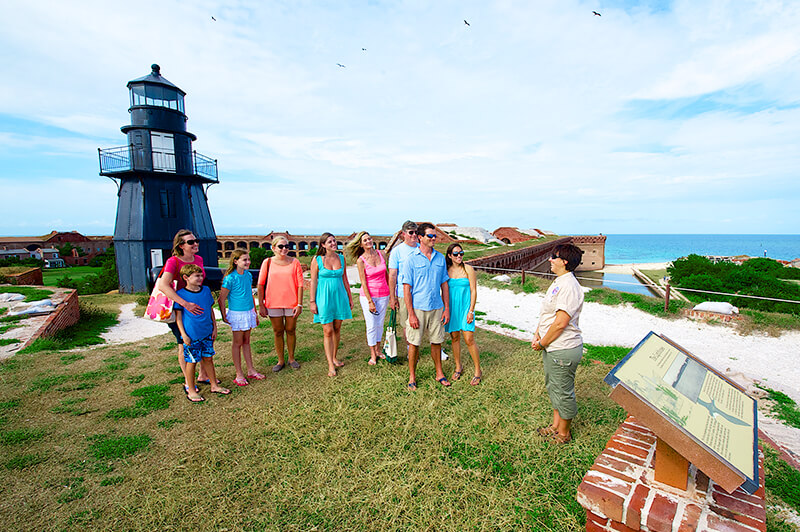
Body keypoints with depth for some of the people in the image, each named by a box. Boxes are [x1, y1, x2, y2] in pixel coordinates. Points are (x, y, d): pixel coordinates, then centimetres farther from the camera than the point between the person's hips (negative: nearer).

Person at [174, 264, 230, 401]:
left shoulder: (206, 291, 5)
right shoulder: (181, 295, -9)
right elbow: (178, 316, -7)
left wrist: (214, 327, 11)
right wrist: (183, 335, -11)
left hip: (207, 333, 5)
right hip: (191, 335, -4)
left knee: (208, 359, 14)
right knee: (191, 362, 5)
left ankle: (214, 385, 25)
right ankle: (191, 390, 20)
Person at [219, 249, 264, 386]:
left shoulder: (248, 275, 5)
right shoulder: (230, 278, -15)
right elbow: (222, 299, -10)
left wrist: (255, 313, 17)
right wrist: (224, 316, -8)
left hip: (249, 312, 6)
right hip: (237, 313, -6)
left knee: (246, 341, 15)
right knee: (238, 343, 4)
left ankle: (251, 370, 22)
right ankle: (239, 374, 14)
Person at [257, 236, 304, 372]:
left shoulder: (294, 262, -1)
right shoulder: (268, 263, -1)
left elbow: (300, 284, -2)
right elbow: (260, 284, 1)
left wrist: (299, 304, -7)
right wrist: (261, 305, -3)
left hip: (291, 303, 0)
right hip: (273, 304, 0)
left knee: (290, 330, 9)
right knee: (278, 332, 9)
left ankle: (291, 359, 25)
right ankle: (281, 360, 22)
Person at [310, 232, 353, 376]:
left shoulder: (341, 258, 5)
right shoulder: (317, 260, -6)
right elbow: (313, 282, -3)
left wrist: (350, 297, 13)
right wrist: (312, 302, -5)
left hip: (339, 296, 4)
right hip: (324, 297, -4)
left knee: (337, 329, 12)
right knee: (328, 331, -2)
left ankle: (334, 357, 29)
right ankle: (330, 365, 6)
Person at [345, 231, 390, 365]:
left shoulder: (381, 254, 1)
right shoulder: (361, 260, -10)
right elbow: (363, 282, -10)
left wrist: (391, 291, 14)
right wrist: (370, 301, -12)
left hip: (383, 294, 4)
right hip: (368, 295, -3)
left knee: (380, 324, 12)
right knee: (371, 326, 1)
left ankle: (378, 350, 31)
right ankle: (372, 355, 17)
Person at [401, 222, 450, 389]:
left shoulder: (440, 258, 7)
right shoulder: (411, 259, -6)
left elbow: (444, 284, 10)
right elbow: (406, 288, -8)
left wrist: (447, 308, 6)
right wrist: (411, 314, -12)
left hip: (436, 307, 4)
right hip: (418, 308, -3)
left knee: (436, 342, 13)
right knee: (414, 343, 4)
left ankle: (439, 373, 30)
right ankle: (412, 376, 21)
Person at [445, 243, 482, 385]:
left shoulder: (468, 269, -4)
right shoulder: (447, 270, 4)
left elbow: (473, 291, -5)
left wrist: (471, 311, -10)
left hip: (465, 307, -3)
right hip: (451, 308, 3)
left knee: (469, 339, -6)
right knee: (455, 338, 10)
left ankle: (478, 371, 9)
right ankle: (458, 367, 28)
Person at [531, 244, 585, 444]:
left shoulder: (569, 287, -23)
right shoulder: (558, 283, 10)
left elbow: (560, 323, -25)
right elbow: (546, 314, 16)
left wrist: (542, 343, -15)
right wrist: (537, 335, 6)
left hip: (563, 350, -10)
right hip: (552, 348, 10)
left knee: (563, 392, 8)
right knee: (553, 387, 22)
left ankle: (564, 434, 28)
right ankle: (555, 426, 40)